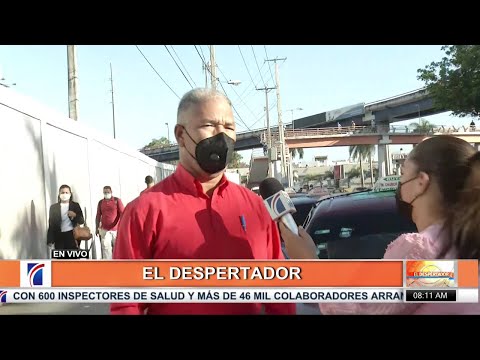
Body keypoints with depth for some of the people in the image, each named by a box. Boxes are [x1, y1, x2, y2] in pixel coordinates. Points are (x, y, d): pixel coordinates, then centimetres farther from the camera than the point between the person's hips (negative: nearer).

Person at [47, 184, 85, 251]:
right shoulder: (53, 207, 8)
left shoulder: (75, 205, 6)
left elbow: (82, 221, 4)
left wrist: (75, 215, -16)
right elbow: (51, 224, 7)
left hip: (72, 236, -1)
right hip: (59, 236, 1)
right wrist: (50, 239, 0)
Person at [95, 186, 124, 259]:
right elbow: (98, 216, 12)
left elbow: (122, 213, -7)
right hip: (105, 229, 2)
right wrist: (97, 228, 9)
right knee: (106, 247, -3)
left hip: (116, 229, -2)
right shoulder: (100, 202, 8)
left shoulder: (117, 200, -2)